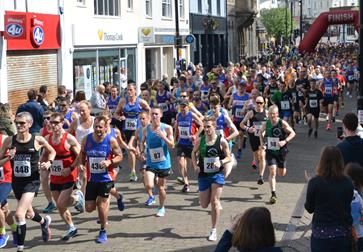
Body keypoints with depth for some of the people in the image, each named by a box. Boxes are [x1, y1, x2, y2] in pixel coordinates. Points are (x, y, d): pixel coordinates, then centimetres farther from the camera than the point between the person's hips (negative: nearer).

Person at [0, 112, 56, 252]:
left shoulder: (38, 140, -9)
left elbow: (52, 151, 9)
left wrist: (48, 162, -7)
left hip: (32, 181, -4)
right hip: (16, 181, 4)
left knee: (19, 214, -18)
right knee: (28, 213, 24)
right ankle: (44, 221, 58)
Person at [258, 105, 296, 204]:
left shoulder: (282, 123, -15)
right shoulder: (265, 124, -6)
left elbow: (292, 133, -9)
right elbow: (260, 132, 14)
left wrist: (285, 141, -24)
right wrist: (262, 142, 0)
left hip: (281, 151, 0)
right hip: (270, 151, 0)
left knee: (282, 174, 13)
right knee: (272, 171, -13)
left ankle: (280, 166, 52)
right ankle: (273, 194, -9)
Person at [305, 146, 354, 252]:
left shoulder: (315, 182, -14)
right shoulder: (348, 183, -7)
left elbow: (309, 208, -4)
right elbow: (349, 206, 6)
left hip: (321, 233, -2)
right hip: (344, 233, 2)